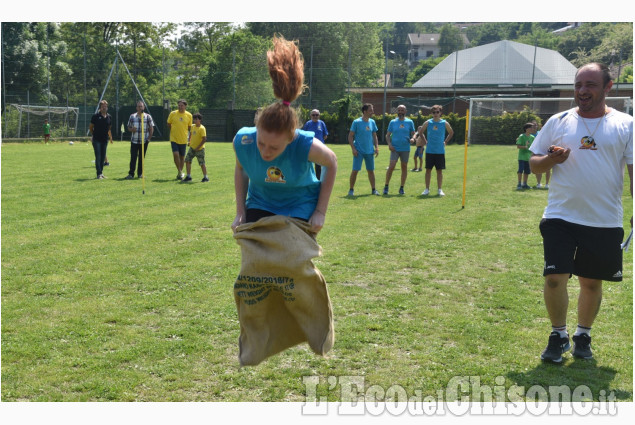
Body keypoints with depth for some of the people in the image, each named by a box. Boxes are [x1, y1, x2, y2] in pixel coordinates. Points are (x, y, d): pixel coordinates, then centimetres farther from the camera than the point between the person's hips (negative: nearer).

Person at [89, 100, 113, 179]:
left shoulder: (109, 117, 7)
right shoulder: (96, 116, -6)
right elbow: (90, 127, 2)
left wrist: (110, 137, 11)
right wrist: (94, 134, 4)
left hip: (105, 140, 5)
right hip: (97, 140, -5)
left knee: (103, 157, 9)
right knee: (98, 157, -8)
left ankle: (101, 172, 18)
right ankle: (99, 174, -8)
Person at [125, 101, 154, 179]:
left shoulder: (148, 117, 3)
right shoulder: (132, 116, 6)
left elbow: (151, 129, 6)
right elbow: (129, 127, 10)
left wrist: (149, 139, -1)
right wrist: (132, 129, -13)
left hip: (144, 141, 0)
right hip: (134, 141, 0)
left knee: (142, 158, 5)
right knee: (133, 157, -4)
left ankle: (140, 173, 14)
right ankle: (131, 173, -1)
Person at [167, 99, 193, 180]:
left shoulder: (189, 115, 0)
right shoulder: (172, 114, -4)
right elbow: (168, 125, 8)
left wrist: (183, 131, 2)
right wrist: (174, 131, 4)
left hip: (183, 139, 2)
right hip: (174, 138, -2)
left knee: (182, 157, 8)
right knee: (175, 154, -16)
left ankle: (180, 173, 23)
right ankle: (179, 172, -1)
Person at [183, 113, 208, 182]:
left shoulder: (202, 128, -17)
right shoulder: (193, 126, 6)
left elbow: (204, 139, -21)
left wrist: (198, 147, -21)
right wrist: (189, 141, 12)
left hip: (200, 149, -7)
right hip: (192, 148, 7)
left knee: (202, 163, -3)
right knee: (187, 160, 2)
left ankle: (205, 177, 11)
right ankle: (188, 176, 11)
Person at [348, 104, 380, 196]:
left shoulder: (372, 122, 7)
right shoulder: (356, 122, -8)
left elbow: (374, 136, 15)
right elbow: (350, 136, -6)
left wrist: (376, 147, 5)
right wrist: (353, 148, -14)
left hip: (369, 151, 5)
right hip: (359, 151, -5)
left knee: (371, 170, 9)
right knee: (355, 170, -6)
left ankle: (373, 189, 17)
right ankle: (351, 189, 5)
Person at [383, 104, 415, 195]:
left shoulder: (409, 122, 6)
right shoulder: (393, 122, 6)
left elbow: (413, 134, 10)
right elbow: (388, 135, 9)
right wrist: (389, 144, -7)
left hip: (405, 149, 1)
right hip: (395, 148, -1)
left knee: (404, 167, 6)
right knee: (391, 166, -12)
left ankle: (402, 188, 16)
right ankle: (386, 187, -1)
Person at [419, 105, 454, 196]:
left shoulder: (444, 123, 0)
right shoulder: (428, 123, 1)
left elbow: (451, 133, 15)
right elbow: (421, 132, 15)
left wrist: (445, 141, 5)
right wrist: (425, 141, 6)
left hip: (440, 151, 0)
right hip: (430, 150, 0)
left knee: (439, 170, 3)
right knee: (428, 170, 3)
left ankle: (440, 190, 9)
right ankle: (427, 189, 10)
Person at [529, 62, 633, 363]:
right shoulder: (558, 122, 4)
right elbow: (534, 163, 9)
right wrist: (552, 159, -13)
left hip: (605, 221, 0)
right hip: (560, 217, 0)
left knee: (591, 282, 10)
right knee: (555, 278, -7)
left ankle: (583, 335, 32)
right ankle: (558, 335, 14)